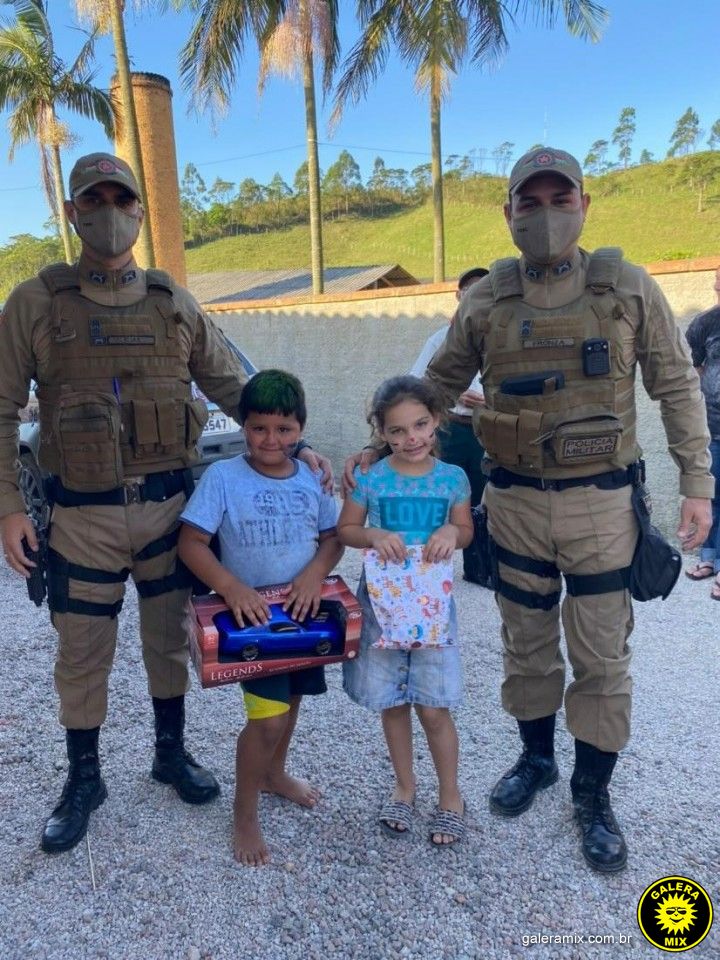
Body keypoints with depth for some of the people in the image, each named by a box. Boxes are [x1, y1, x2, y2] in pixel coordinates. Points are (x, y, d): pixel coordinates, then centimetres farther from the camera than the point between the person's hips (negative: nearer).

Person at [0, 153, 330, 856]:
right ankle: (83, 780, 33)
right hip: (83, 512, -2)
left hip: (168, 502, 2)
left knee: (169, 636, 15)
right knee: (82, 651, 10)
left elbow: (234, 388, 8)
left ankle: (171, 753, 38)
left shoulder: (173, 304, 5)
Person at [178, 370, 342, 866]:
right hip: (253, 615, -5)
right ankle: (245, 813, 16)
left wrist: (316, 571, -17)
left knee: (291, 700, 21)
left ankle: (273, 773, 48)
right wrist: (232, 588, -27)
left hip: (305, 612, 5)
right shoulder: (222, 476, -12)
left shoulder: (312, 478, -1)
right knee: (267, 717, -9)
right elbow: (191, 543, -13)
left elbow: (333, 537, 4)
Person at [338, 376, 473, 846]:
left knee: (434, 707, 3)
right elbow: (345, 529, 3)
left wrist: (453, 531, -14)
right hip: (383, 602, 1)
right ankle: (404, 788, 35)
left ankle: (451, 797, 26)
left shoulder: (453, 478, -3)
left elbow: (467, 530, 9)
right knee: (393, 704, 13)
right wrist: (374, 535, -17)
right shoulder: (370, 478, -6)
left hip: (433, 605, 0)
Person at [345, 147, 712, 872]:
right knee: (526, 643, 15)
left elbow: (677, 387, 2)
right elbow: (437, 386, 10)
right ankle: (535, 759, 39)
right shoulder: (486, 300, 1)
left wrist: (696, 482, -2)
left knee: (601, 654, 8)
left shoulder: (628, 288, -2)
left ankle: (593, 793, 28)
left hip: (601, 501, -1)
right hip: (514, 500, 1)